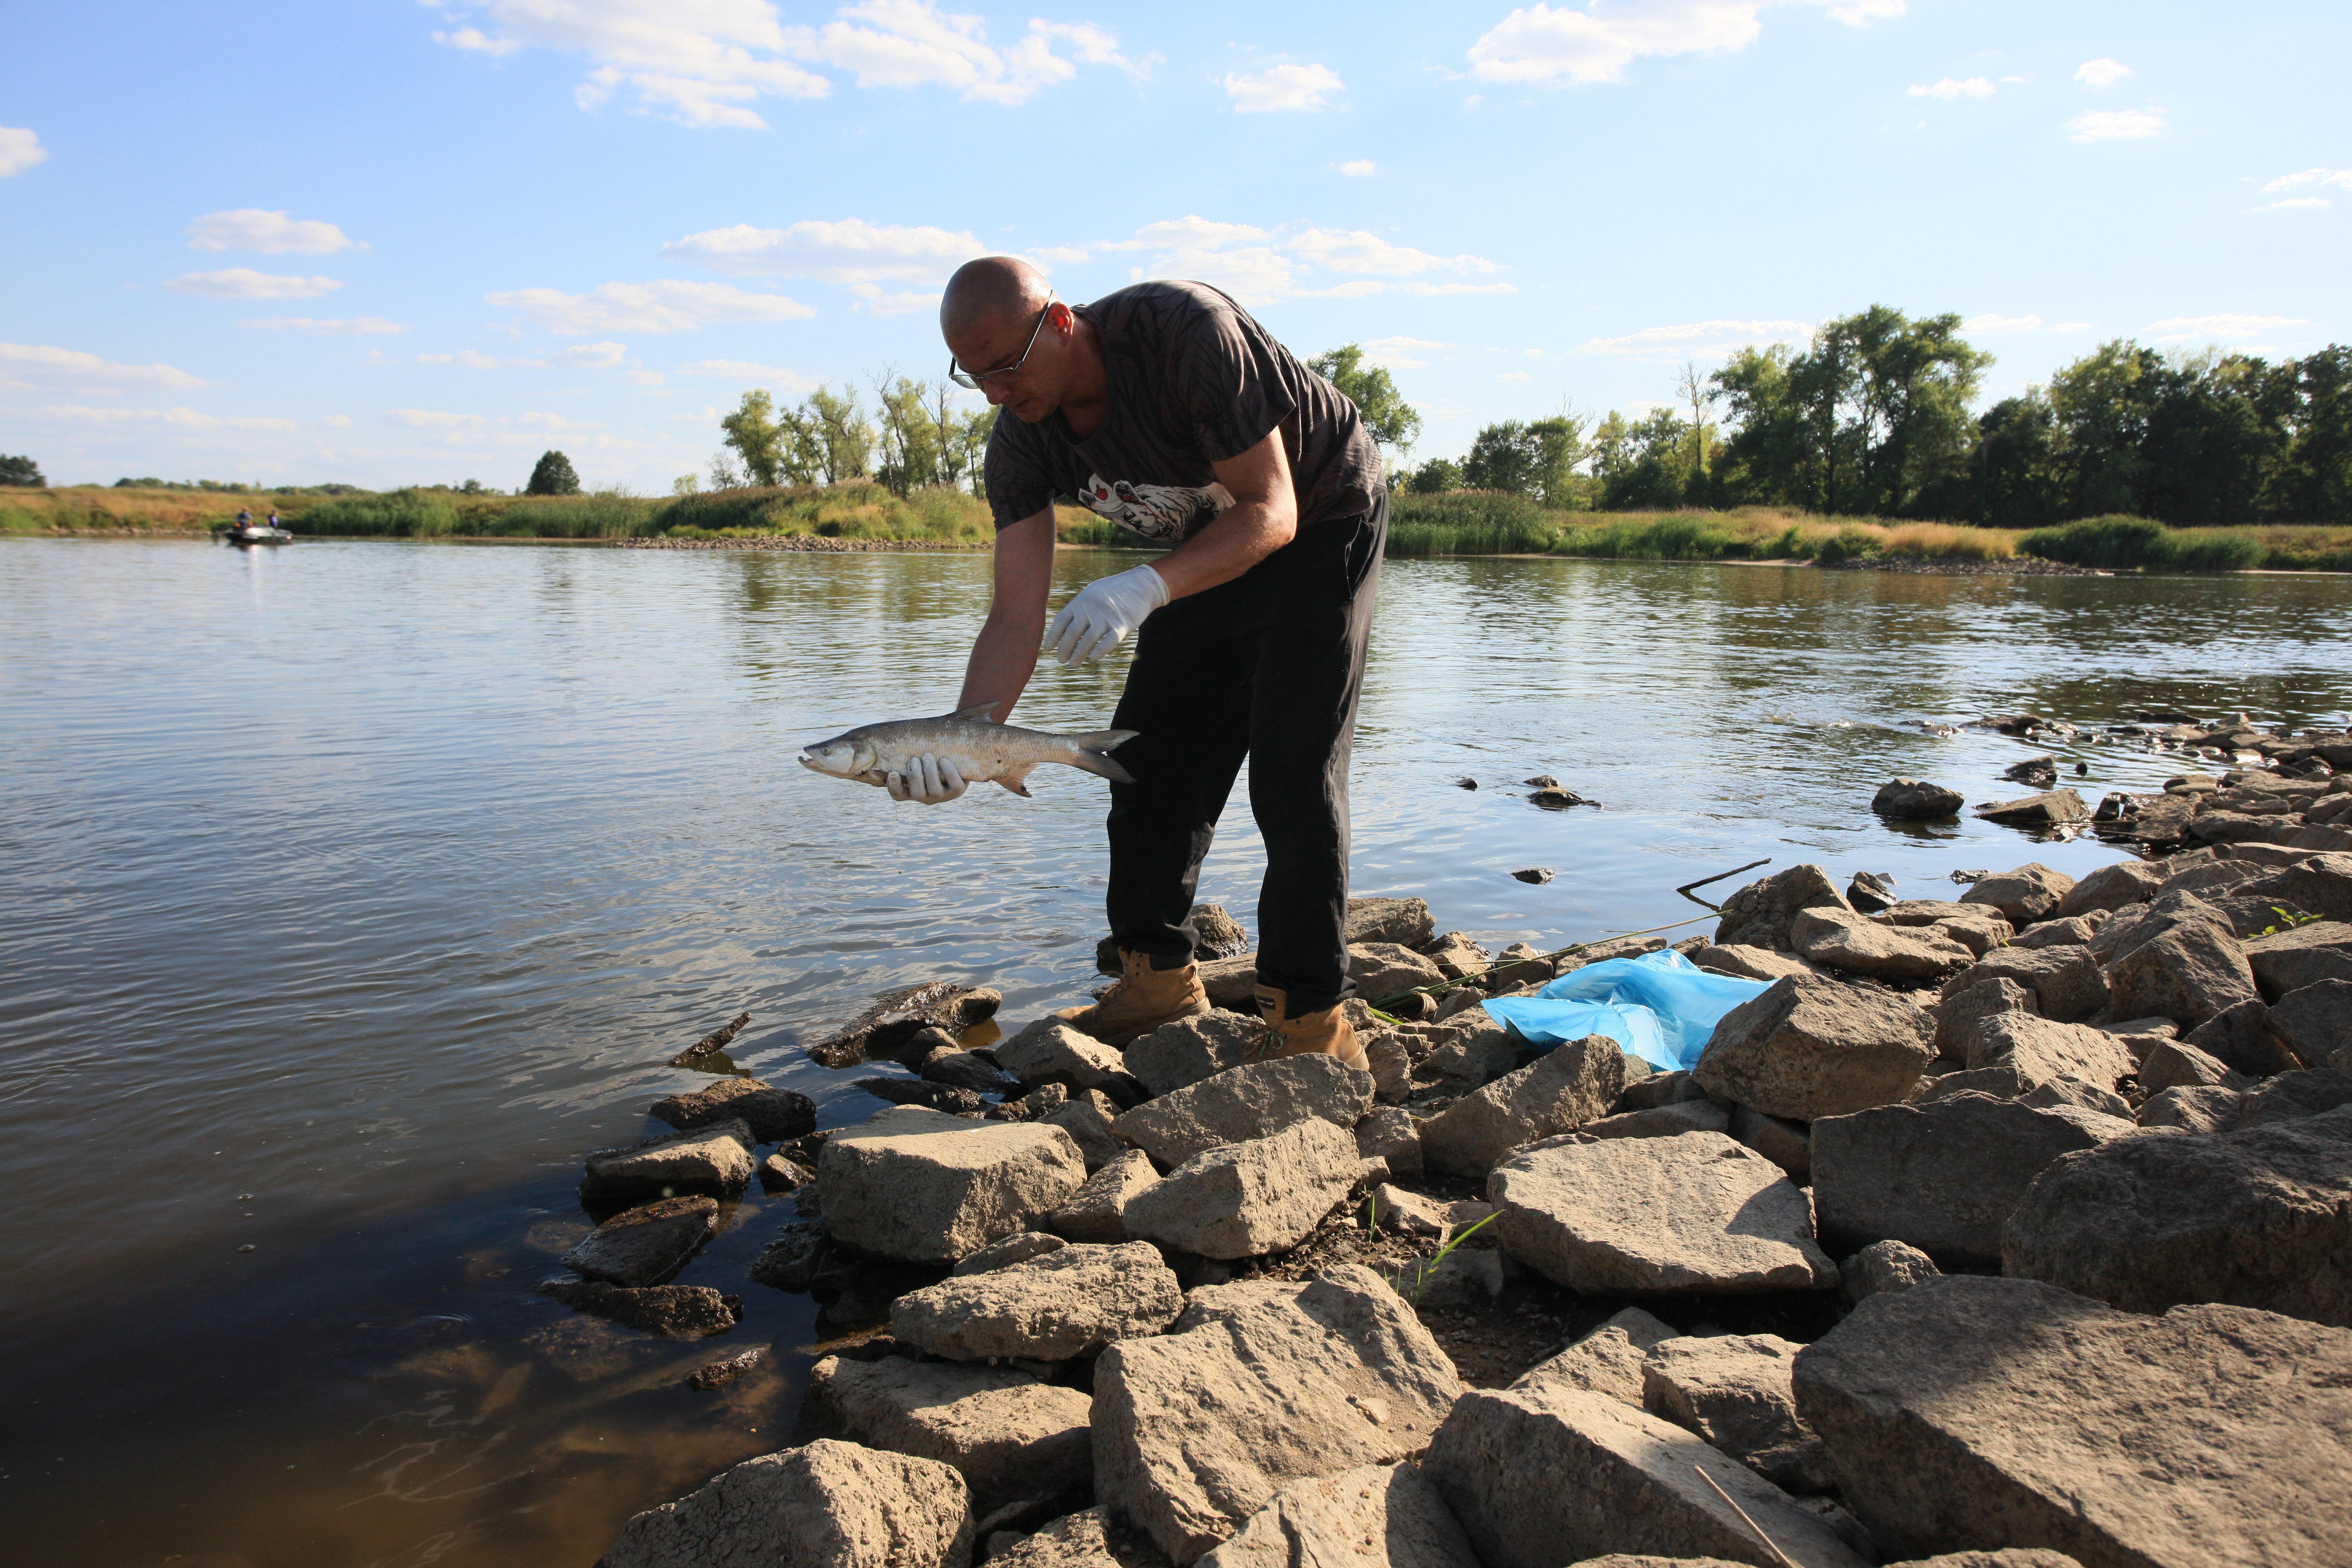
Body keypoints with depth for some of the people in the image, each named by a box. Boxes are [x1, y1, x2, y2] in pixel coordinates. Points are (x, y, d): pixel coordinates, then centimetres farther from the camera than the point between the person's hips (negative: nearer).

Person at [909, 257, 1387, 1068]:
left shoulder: (1187, 332, -34)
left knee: (1293, 773, -15)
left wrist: (1145, 588, -46)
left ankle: (1311, 1016, -5)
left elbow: (1269, 514, -31)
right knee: (1150, 755, 3)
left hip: (1321, 523, -6)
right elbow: (1017, 618, -18)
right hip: (1208, 543, 7)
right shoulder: (1021, 445, -16)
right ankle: (1159, 977, 18)